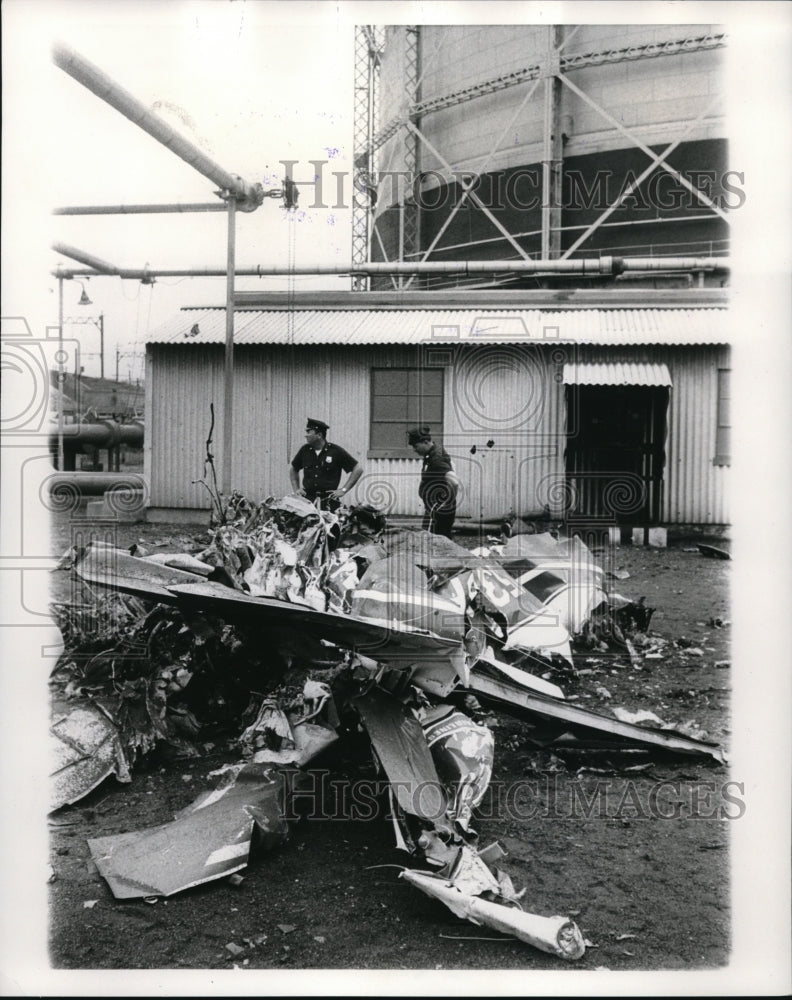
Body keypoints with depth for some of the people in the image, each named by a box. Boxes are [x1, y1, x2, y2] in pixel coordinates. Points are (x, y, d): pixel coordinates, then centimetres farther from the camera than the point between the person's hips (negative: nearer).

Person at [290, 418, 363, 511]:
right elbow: (293, 469, 26)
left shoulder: (336, 451, -2)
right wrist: (296, 489, 15)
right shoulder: (305, 450, 9)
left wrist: (343, 490, -3)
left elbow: (358, 469, -1)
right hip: (307, 499, 3)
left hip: (328, 501, -2)